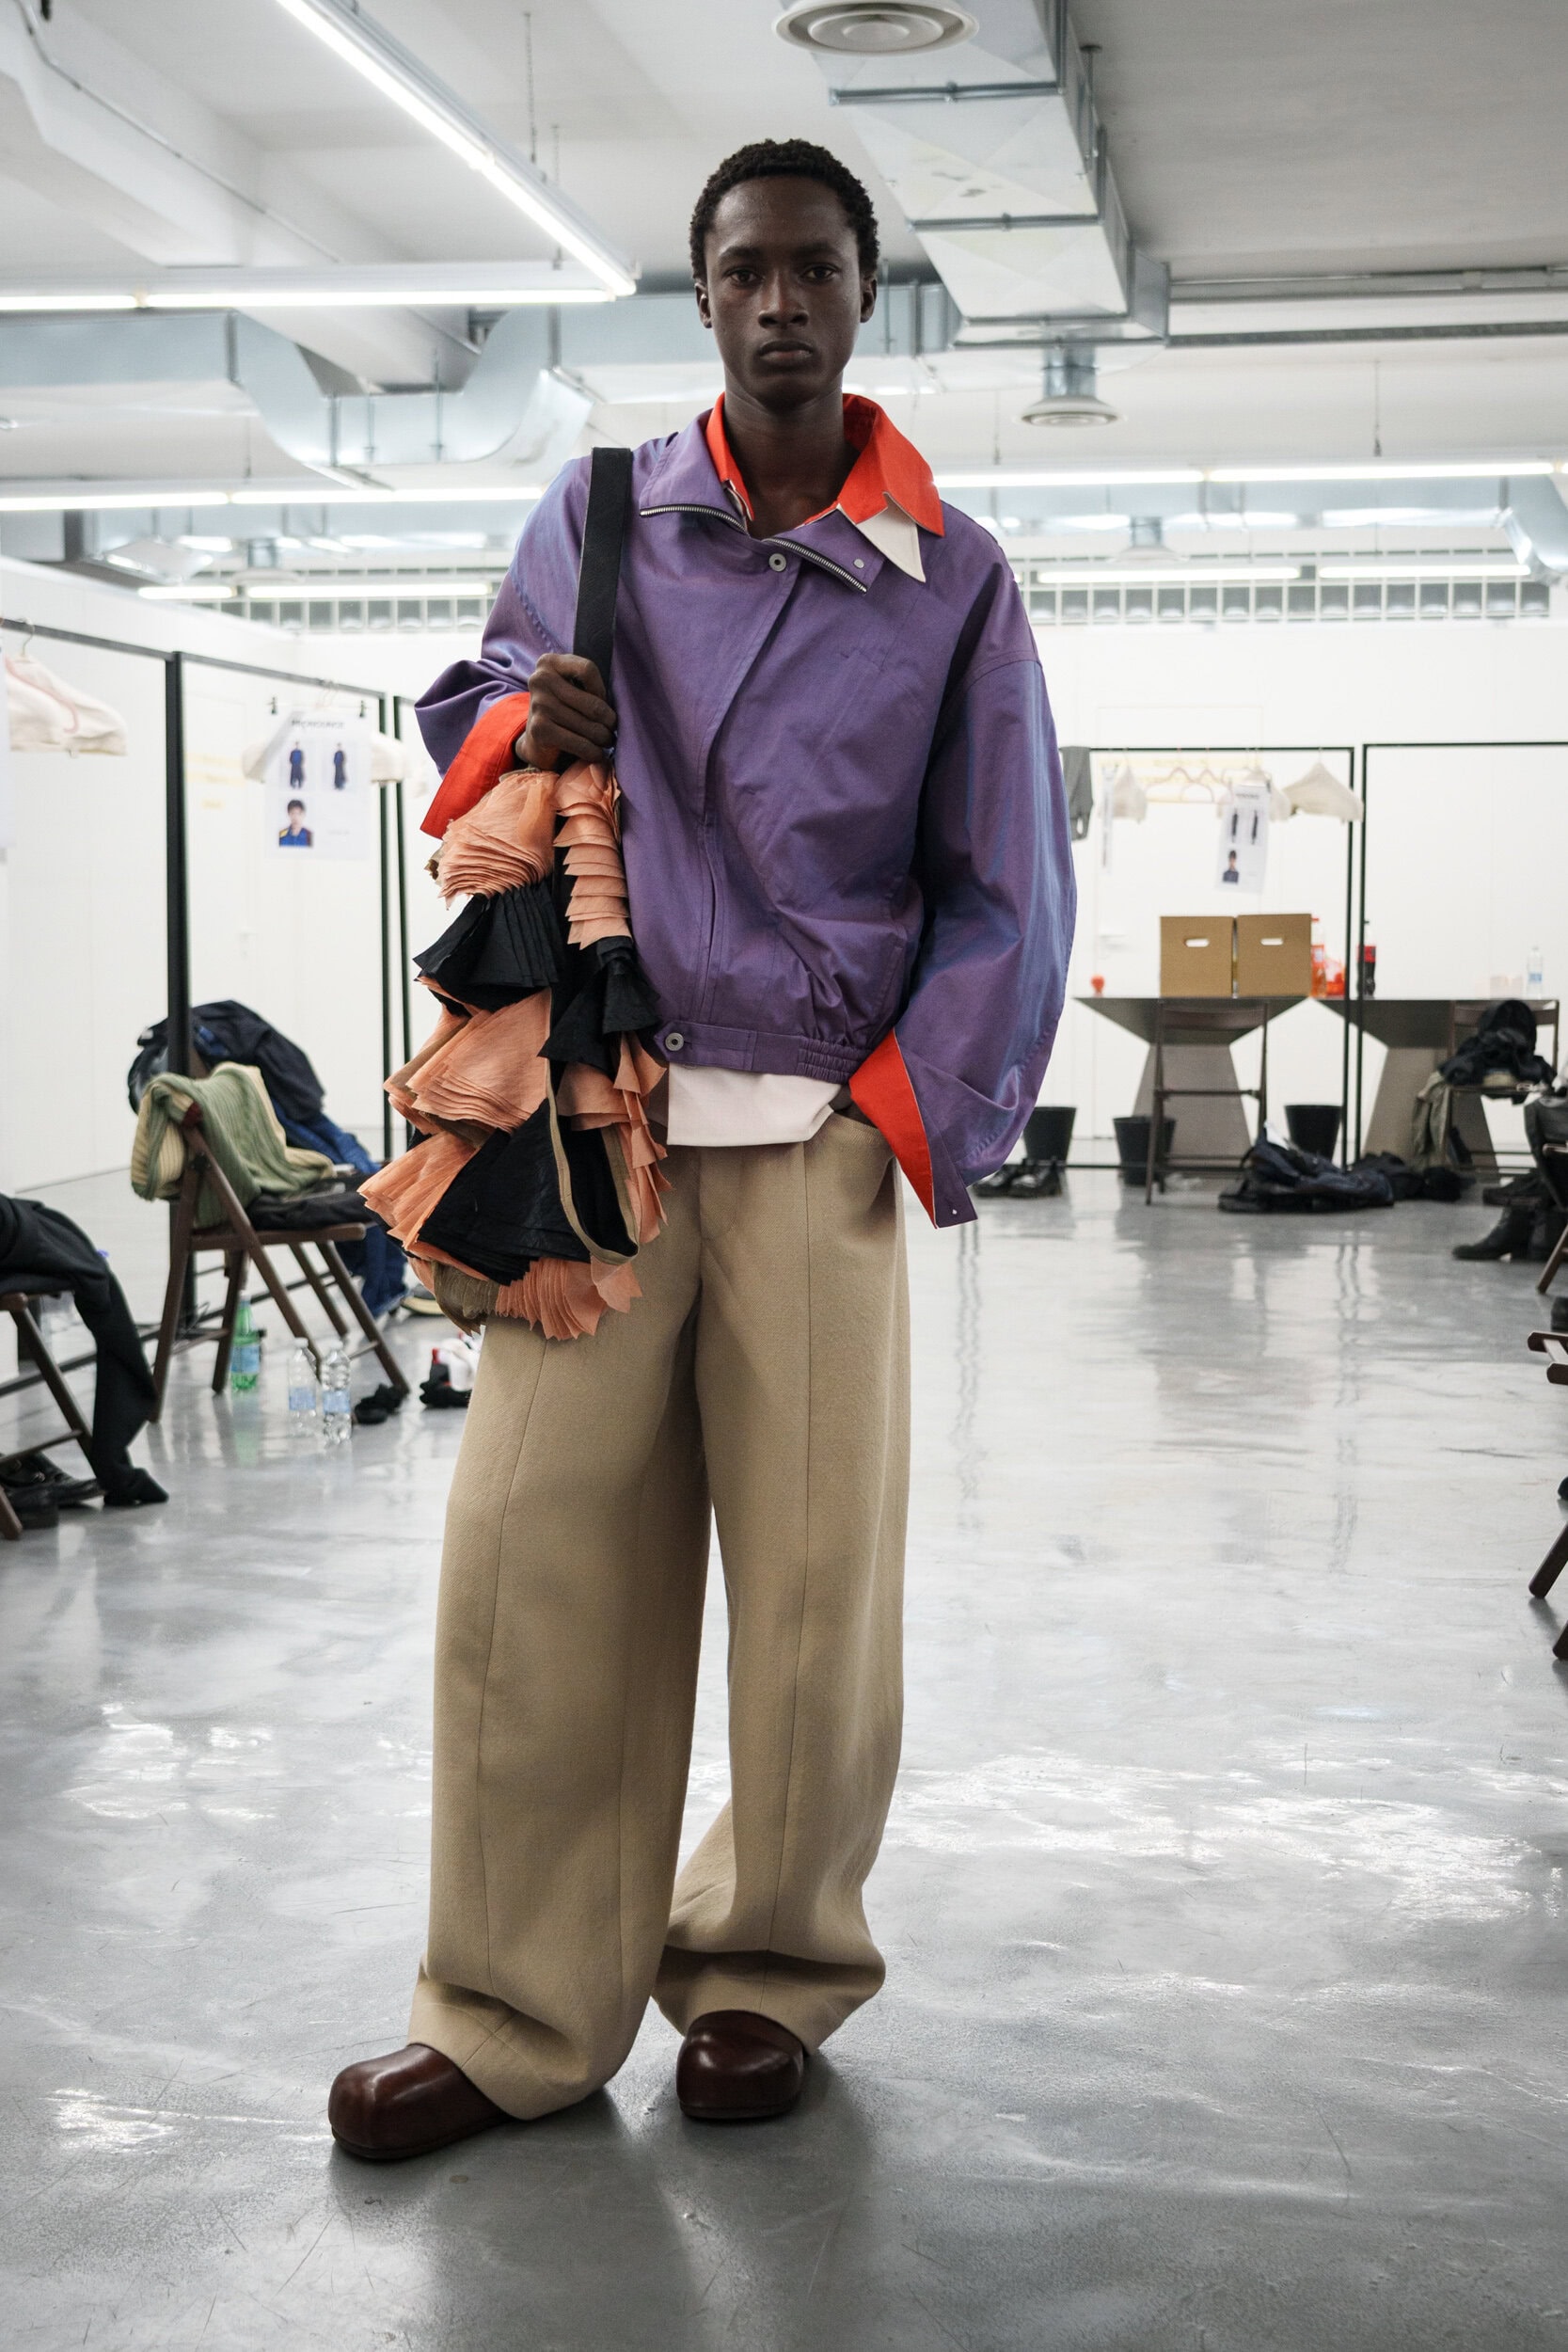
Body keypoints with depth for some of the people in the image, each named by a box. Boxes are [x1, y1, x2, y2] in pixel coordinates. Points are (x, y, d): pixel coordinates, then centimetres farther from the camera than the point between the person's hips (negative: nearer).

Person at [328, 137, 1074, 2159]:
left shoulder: (951, 582, 7)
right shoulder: (596, 516, 11)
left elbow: (1010, 899, 7)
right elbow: (463, 714, 21)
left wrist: (910, 1127, -2)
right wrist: (522, 729, -3)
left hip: (815, 1136, -1)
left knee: (819, 1575, 1)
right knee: (534, 1563, -3)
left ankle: (767, 1975, 21)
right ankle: (517, 2016, 10)